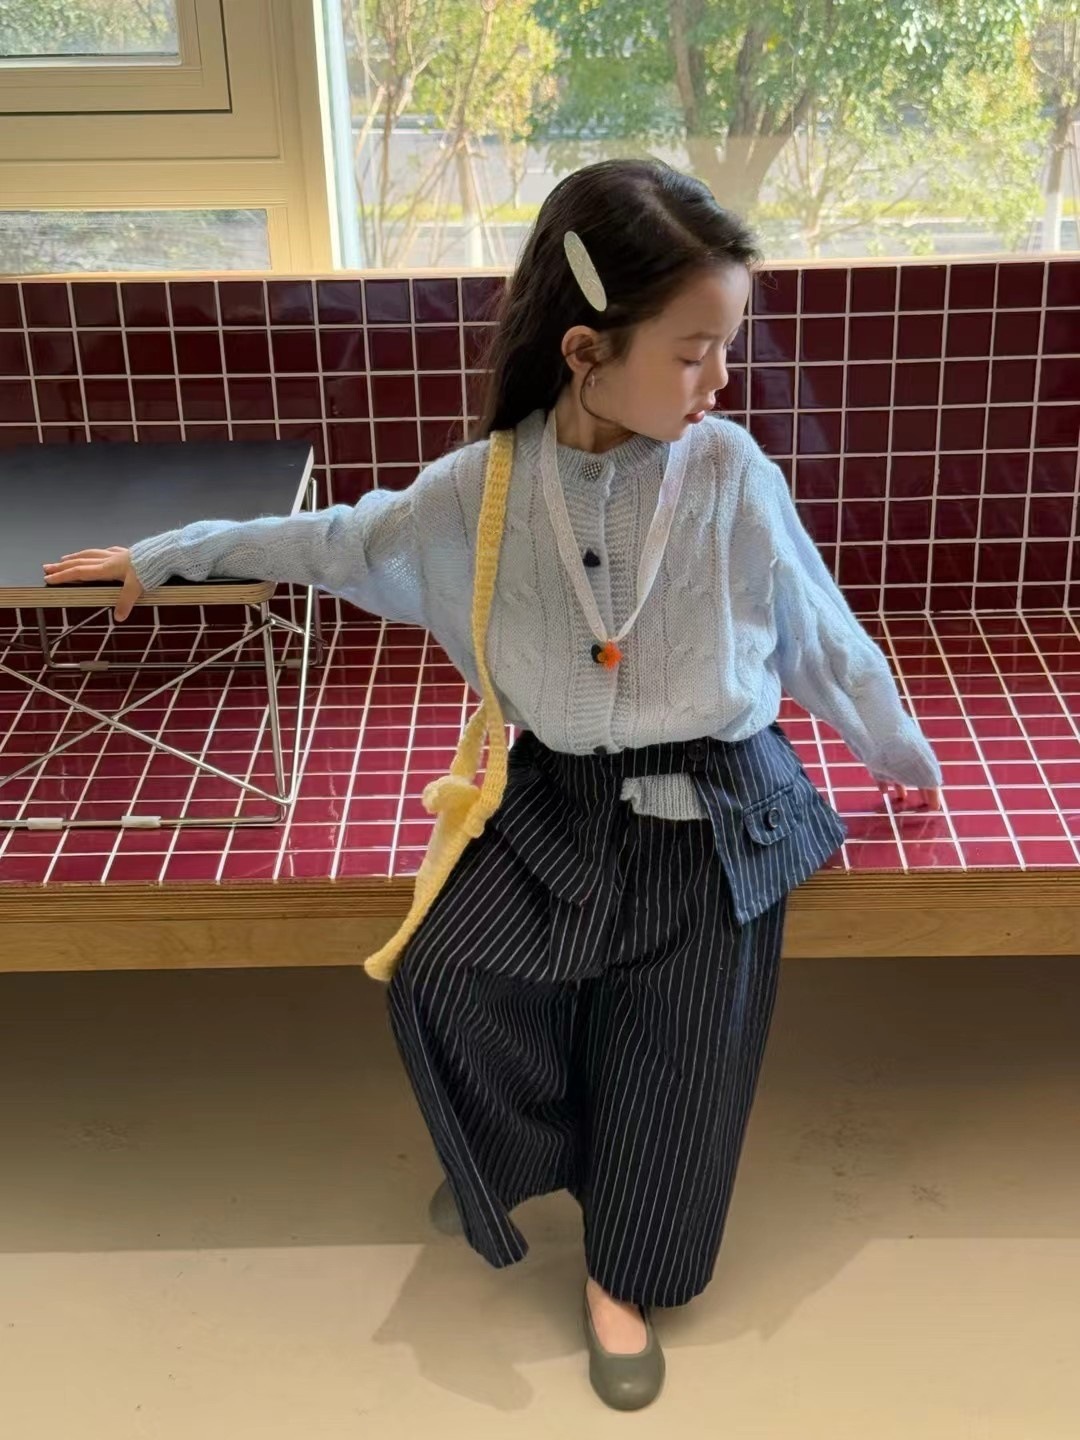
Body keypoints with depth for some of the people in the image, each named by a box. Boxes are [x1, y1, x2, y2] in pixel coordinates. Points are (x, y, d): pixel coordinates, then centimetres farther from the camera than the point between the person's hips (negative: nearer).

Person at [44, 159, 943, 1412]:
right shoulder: (482, 486, -8)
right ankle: (524, 1157, 16)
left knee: (669, 1050, -4)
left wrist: (904, 757, 15)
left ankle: (619, 1279, 25)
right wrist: (159, 556, 15)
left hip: (714, 815, -1)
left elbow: (821, 633, 2)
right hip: (556, 797, 1)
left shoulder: (731, 472, -11)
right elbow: (337, 542, 8)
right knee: (448, 980, -19)